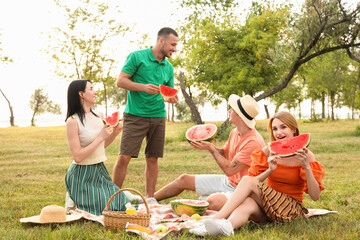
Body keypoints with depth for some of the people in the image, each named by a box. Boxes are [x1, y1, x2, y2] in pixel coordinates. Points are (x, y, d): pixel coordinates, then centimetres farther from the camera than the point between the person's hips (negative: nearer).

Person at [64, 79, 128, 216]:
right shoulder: (72, 121, -17)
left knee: (118, 206, 0)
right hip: (83, 175, -7)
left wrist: (114, 133, -1)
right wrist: (100, 137, -20)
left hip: (100, 171, 7)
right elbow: (77, 157, -21)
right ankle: (74, 201, 16)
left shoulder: (98, 115, 5)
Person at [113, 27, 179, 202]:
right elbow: (120, 81, -6)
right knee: (124, 157, -7)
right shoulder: (137, 56, -3)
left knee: (152, 158, 6)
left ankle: (150, 198, 15)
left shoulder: (168, 67, 14)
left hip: (158, 117, 5)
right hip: (135, 115, -5)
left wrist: (172, 98, -4)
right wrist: (143, 87, -19)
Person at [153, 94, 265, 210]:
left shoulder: (253, 142, -28)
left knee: (211, 202, -37)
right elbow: (224, 154, 13)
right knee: (184, 179, 7)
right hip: (227, 181, 9)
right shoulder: (235, 132, 2)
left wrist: (211, 149, -18)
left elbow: (230, 170, -26)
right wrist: (209, 145, -6)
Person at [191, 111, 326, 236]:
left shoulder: (305, 155, -6)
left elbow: (315, 196, -11)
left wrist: (307, 167, -23)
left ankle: (217, 219, -36)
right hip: (267, 207, 4)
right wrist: (270, 170, -18)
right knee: (247, 204, -34)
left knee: (247, 180, -25)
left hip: (292, 209, -3)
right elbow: (255, 179, -1)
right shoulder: (269, 151, 4)